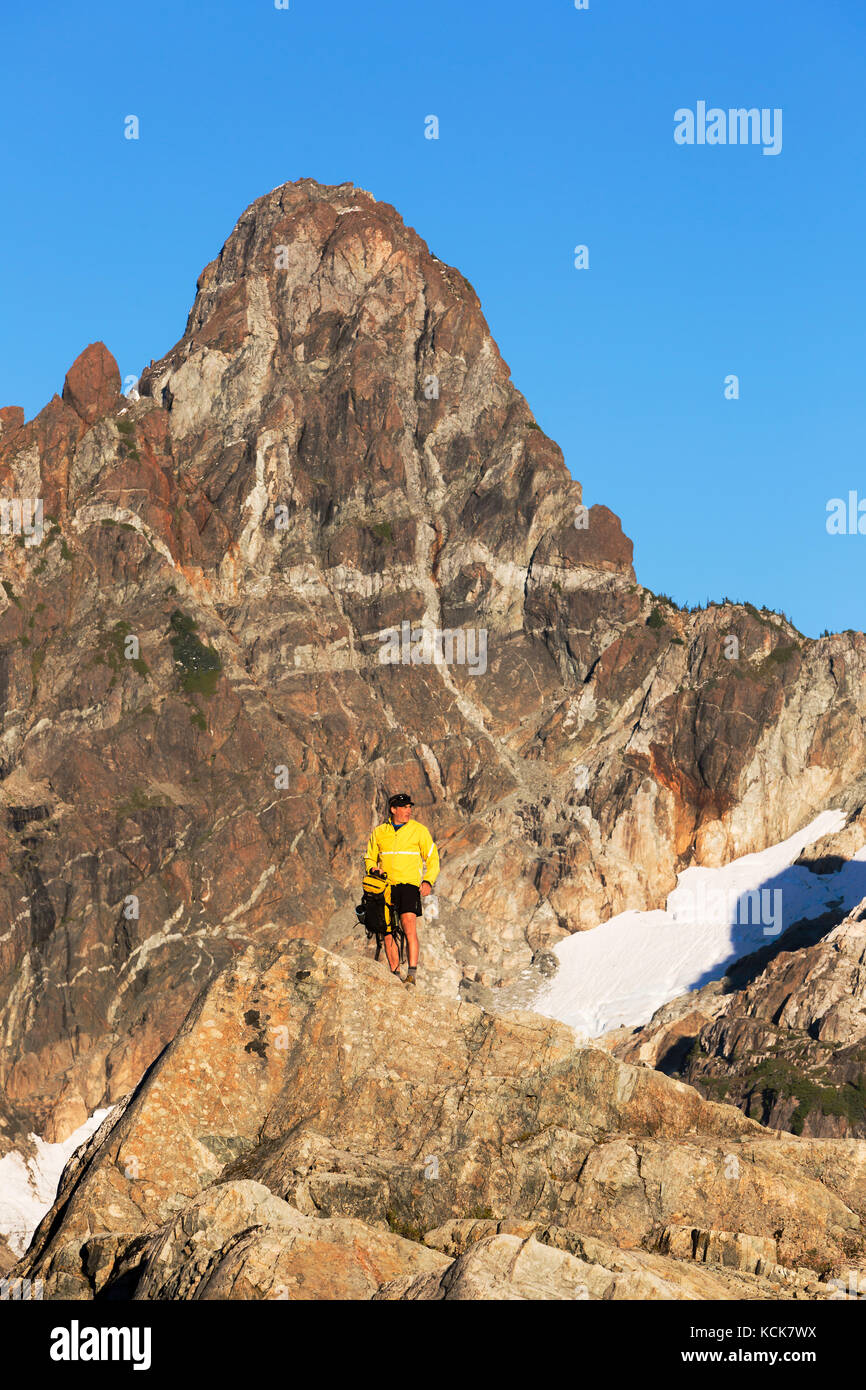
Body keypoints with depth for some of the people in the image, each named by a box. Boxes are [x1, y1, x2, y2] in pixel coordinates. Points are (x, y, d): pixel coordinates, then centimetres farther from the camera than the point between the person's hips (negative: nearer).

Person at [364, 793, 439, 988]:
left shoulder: (419, 830, 4)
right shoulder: (379, 832, 11)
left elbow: (432, 858, 8)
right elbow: (370, 858, 22)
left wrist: (428, 881, -7)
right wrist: (373, 870, -1)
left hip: (409, 884, -3)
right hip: (385, 885, 3)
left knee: (408, 923, -21)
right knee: (387, 930, 0)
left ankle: (412, 973, -24)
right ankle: (395, 973, 11)